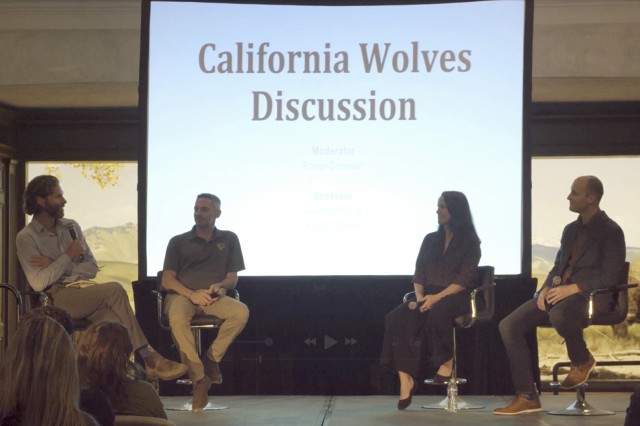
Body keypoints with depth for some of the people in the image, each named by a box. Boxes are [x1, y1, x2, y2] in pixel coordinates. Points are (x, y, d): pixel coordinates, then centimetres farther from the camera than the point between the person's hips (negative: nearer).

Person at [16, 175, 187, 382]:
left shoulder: (71, 227, 15)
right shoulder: (26, 237, -3)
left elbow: (92, 267, 12)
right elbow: (38, 283, -14)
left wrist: (55, 267, -3)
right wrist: (68, 256, -8)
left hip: (84, 293, 5)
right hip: (57, 299, -5)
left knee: (113, 322, -29)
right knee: (115, 291, -26)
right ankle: (149, 358, -21)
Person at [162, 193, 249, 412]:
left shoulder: (229, 239, 18)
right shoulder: (178, 242, 14)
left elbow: (232, 278, 14)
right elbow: (167, 280, 6)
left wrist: (220, 285, -12)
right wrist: (192, 294, -14)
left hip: (213, 297, 1)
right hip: (181, 295, -1)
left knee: (241, 311, -32)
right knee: (177, 319, -38)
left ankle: (212, 357, -15)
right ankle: (199, 378, -32)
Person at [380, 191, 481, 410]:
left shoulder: (470, 242, 3)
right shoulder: (430, 240, 19)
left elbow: (464, 280, -8)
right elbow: (419, 274, 14)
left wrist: (437, 297, -20)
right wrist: (420, 295, -7)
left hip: (457, 297, -5)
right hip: (430, 296, 5)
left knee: (436, 313, -41)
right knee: (396, 318, -25)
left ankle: (447, 360, -14)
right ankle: (406, 379, -32)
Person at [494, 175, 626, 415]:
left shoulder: (611, 232, -5)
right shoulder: (570, 230, 19)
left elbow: (611, 276, -13)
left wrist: (573, 288, -21)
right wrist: (546, 288, 1)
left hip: (591, 295, -8)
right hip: (560, 293, 8)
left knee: (559, 315, -42)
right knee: (509, 325, -12)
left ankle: (582, 360, -9)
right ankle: (527, 397, -9)